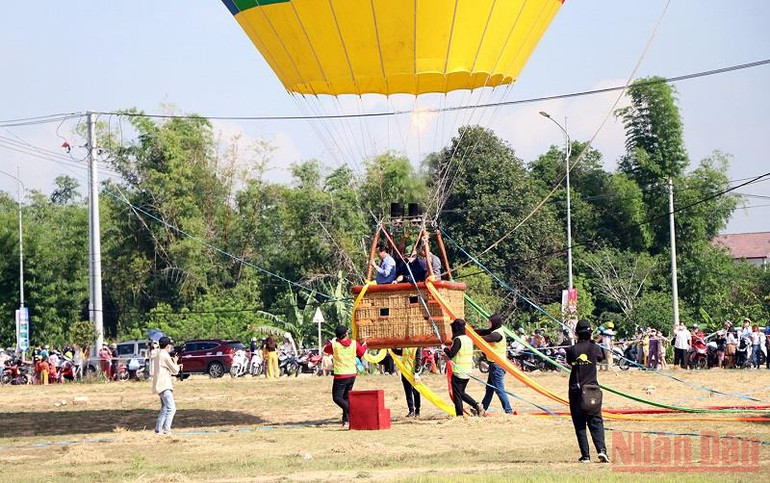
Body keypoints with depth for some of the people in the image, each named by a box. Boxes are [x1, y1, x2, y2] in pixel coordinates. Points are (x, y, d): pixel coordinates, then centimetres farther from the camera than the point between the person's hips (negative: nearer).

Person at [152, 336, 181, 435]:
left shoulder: (157, 356, 18)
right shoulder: (165, 355, -11)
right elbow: (175, 371, -8)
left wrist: (176, 367, 30)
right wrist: (175, 363, 10)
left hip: (160, 386, 10)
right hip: (164, 386, -10)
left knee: (164, 409, 17)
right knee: (171, 408, -15)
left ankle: (158, 429, 15)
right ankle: (166, 430, -24)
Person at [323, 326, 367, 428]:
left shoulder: (334, 345, -12)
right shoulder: (354, 344, -3)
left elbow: (325, 350, 9)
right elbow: (362, 352, 16)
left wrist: (331, 341, 22)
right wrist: (365, 345, 36)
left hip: (341, 376, -5)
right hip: (352, 374, 5)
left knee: (337, 397, -1)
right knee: (346, 397, 17)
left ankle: (351, 411, -22)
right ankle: (346, 420, 14)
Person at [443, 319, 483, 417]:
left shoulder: (458, 340, -15)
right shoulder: (469, 339, 10)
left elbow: (451, 354, -20)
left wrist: (446, 349, 1)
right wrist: (451, 349, 19)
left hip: (458, 371, -8)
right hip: (467, 372, 8)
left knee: (457, 394, 0)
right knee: (461, 393, 19)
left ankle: (459, 415, -1)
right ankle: (476, 405, 3)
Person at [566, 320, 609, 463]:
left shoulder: (572, 350, -5)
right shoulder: (594, 348, -3)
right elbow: (601, 357, 17)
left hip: (575, 391, 0)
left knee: (580, 424, 6)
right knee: (596, 422, 4)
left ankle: (585, 455, 2)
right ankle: (601, 449, -16)